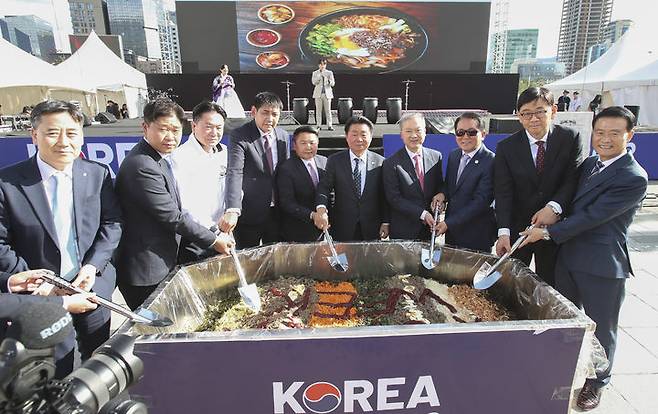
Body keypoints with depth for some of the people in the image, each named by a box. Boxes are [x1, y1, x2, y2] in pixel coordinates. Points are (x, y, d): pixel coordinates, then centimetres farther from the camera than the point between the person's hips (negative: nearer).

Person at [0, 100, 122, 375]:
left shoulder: (98, 174, -4)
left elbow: (112, 223, -1)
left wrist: (93, 266, -12)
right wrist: (35, 284, -14)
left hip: (93, 288, 2)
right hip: (41, 295, -2)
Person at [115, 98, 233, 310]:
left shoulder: (159, 158, 9)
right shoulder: (142, 166, -24)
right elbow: (173, 217, -22)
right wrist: (214, 240, -12)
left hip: (160, 265, 9)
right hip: (145, 271, -9)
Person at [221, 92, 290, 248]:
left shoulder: (283, 137, 5)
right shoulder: (239, 136, -12)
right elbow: (235, 173, -25)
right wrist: (232, 211, -37)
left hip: (277, 213, 5)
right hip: (249, 213, -5)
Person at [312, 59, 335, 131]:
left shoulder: (329, 73, 9)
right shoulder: (315, 73, 8)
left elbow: (333, 84, 3)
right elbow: (313, 82, -7)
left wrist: (329, 81, -20)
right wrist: (320, 75, -16)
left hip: (327, 93, 0)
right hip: (318, 93, 0)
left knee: (328, 110, -2)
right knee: (318, 110, -1)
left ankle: (329, 125, 0)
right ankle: (319, 125, 4)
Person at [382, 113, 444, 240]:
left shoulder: (436, 156, 4)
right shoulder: (391, 164, -8)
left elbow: (440, 185, 14)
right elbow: (394, 198, -12)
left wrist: (441, 194, -10)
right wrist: (422, 214, -18)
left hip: (430, 226, 3)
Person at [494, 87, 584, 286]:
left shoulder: (571, 138, -4)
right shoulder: (506, 147, -6)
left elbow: (573, 179, -8)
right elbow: (503, 193, -12)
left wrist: (554, 207, -25)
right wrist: (504, 232, -22)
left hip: (555, 228, 0)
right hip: (517, 228, 0)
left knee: (549, 284, 14)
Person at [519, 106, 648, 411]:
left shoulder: (633, 178, -17)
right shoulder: (589, 164, 7)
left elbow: (592, 215, -21)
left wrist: (548, 233, -18)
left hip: (602, 265, -7)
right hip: (569, 255, 7)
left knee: (601, 328, 13)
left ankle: (596, 383, 35)